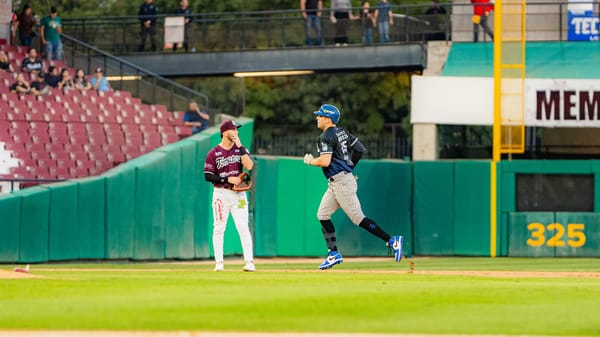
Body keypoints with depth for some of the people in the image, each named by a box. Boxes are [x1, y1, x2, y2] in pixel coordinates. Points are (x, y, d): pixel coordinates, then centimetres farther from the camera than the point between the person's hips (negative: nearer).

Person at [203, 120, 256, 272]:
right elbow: (208, 176, -6)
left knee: (243, 228, -6)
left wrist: (240, 147, -11)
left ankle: (249, 262, -7)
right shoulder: (213, 153, -1)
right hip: (221, 194, -1)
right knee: (219, 228, 1)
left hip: (239, 194, 1)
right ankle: (219, 262, 8)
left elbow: (249, 166, -9)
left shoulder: (240, 149, 7)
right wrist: (227, 179, -14)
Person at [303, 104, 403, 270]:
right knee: (322, 215, 10)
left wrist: (310, 161, -6)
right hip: (335, 184, 10)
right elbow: (360, 149, 17)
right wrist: (350, 166, 24)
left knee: (358, 218, -9)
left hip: (342, 182, -10)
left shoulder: (326, 137, -14)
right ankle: (334, 254, 9)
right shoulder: (342, 132, 13)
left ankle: (392, 241, -10)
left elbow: (325, 161, -24)